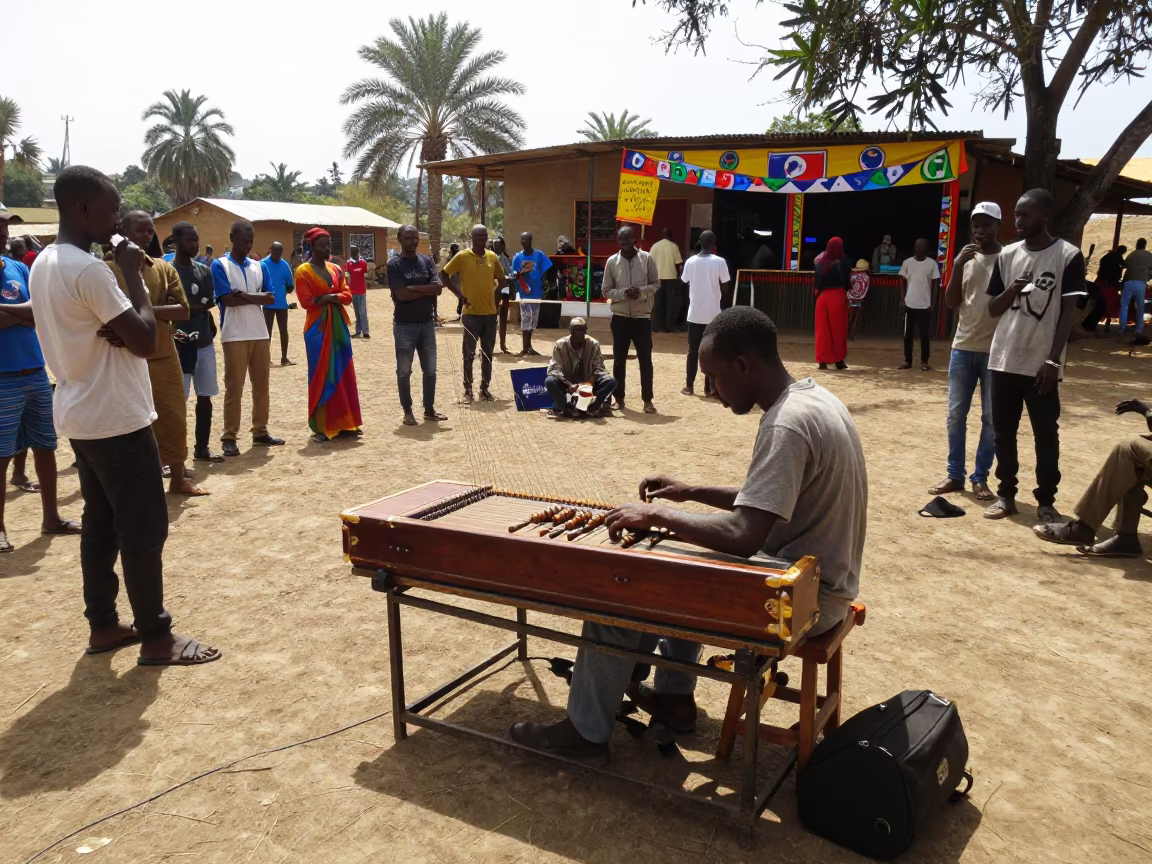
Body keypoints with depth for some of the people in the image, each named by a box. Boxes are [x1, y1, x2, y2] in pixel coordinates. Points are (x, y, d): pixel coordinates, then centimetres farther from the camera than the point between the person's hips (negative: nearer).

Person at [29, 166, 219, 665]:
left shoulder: (45, 263, 11)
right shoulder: (88, 269, -21)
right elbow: (145, 340, -20)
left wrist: (113, 330, -5)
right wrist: (134, 273, -11)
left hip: (81, 415, 10)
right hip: (117, 419, -10)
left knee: (101, 523, 15)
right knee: (143, 528, -3)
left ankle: (103, 625, 24)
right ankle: (156, 638, 5)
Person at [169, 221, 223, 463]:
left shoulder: (204, 270, 10)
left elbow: (209, 304, 5)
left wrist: (186, 308, -12)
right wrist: (172, 329, -29)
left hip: (204, 341, 6)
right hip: (179, 343, -6)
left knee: (205, 397, 11)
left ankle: (202, 448, 22)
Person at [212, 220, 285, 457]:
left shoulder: (259, 266, 11)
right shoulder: (220, 265, -3)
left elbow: (270, 298, 2)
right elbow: (227, 299, -14)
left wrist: (244, 295, -11)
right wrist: (256, 298, -9)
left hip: (260, 334, 5)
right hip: (235, 336, -5)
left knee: (261, 385, 10)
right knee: (234, 387, -2)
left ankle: (260, 431, 21)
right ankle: (229, 437, 5)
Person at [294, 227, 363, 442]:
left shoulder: (336, 269, 12)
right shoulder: (303, 271, -5)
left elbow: (347, 295, 3)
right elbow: (306, 301, -14)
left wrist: (331, 297, -14)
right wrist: (327, 299, -9)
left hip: (338, 326, 6)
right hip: (318, 328, -6)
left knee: (343, 375, 6)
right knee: (321, 377, -3)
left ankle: (343, 424, 13)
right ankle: (322, 427, 4)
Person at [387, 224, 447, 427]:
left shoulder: (427, 261, 6)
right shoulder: (394, 264, -7)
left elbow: (438, 287, -7)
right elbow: (402, 294, -18)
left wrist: (414, 287, -14)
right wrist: (427, 290, -10)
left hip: (427, 323, 4)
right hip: (404, 325, -4)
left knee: (430, 369, 10)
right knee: (404, 371, 4)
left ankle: (429, 410, 21)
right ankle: (407, 411, 15)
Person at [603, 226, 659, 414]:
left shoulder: (646, 259, -3)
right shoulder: (612, 261, -1)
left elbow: (656, 283, 3)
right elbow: (606, 290, 2)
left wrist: (641, 291, -16)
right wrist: (622, 293, -17)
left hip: (642, 316, -1)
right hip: (620, 316, 1)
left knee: (645, 359, 1)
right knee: (619, 359, 7)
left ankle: (647, 400, 9)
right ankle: (619, 398, 19)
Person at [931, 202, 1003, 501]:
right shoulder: (966, 258, 8)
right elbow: (952, 303, 3)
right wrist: (957, 267, -9)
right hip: (963, 347, 4)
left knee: (991, 418, 3)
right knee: (956, 414, 5)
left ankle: (980, 477, 11)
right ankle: (954, 474, 13)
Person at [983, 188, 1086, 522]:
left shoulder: (1069, 256, -5)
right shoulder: (1007, 255, 7)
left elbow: (1068, 312, -6)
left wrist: (1053, 360, -12)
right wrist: (1012, 290, -11)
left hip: (1041, 363, -4)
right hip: (1004, 359, 4)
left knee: (1046, 435, 2)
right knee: (1003, 432, 8)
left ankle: (1046, 500, 14)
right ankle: (1006, 494, 20)